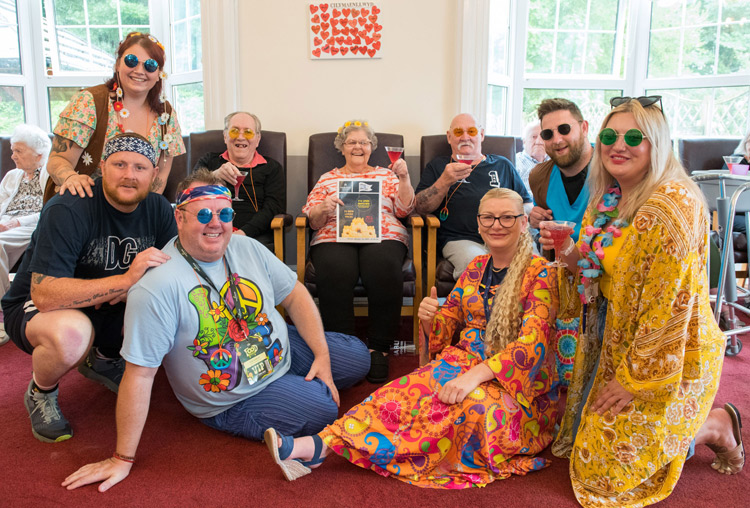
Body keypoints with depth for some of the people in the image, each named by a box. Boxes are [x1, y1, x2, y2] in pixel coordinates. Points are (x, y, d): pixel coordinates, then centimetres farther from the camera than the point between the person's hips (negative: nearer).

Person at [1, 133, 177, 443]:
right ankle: (40, 393, -2)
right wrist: (127, 279, -40)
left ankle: (102, 359, 13)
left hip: (106, 310, 6)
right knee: (71, 333, -40)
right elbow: (44, 295, -33)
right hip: (35, 310, -5)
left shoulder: (158, 209, -7)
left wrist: (139, 287, -26)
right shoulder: (67, 211, -24)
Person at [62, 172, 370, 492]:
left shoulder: (247, 248, -10)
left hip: (284, 348, 7)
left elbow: (295, 295, -1)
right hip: (236, 403, -6)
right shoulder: (156, 288, -30)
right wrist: (123, 459, -21)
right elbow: (140, 373, -28)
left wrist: (322, 356, -9)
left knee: (358, 358, 11)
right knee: (322, 411, -21)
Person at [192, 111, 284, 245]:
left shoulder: (272, 167, 16)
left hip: (254, 235, -2)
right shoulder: (210, 161, 21)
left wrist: (244, 232, -15)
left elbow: (273, 207, 2)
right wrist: (215, 176, -19)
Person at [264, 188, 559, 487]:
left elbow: (532, 344, -19)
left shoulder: (540, 274, -7)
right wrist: (429, 319, -11)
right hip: (465, 363, 5)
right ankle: (322, 443, -34)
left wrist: (476, 374, -32)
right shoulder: (476, 268, 12)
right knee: (408, 390, -24)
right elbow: (442, 332, 14)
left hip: (520, 384, -5)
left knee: (464, 403, -34)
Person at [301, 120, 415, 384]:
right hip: (334, 237, 0)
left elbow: (404, 209, 12)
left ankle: (378, 349, -23)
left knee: (384, 272, -35)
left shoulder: (386, 175, 25)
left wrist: (404, 179, -2)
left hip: (382, 236, 0)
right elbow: (311, 220, 13)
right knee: (335, 273, -35)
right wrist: (323, 208, -9)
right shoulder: (327, 179, 25)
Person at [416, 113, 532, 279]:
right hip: (459, 239, -2)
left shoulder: (503, 165, 25)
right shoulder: (437, 166, 19)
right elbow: (420, 207, 6)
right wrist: (444, 182, -12)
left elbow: (527, 203, 27)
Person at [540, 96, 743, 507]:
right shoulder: (608, 199, 3)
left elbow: (669, 306, -24)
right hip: (613, 340, 8)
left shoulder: (674, 207, -24)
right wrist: (569, 254, -11)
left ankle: (715, 426, 19)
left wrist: (635, 377, -19)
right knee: (583, 434, 20)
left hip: (666, 354, -8)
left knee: (607, 463, 1)